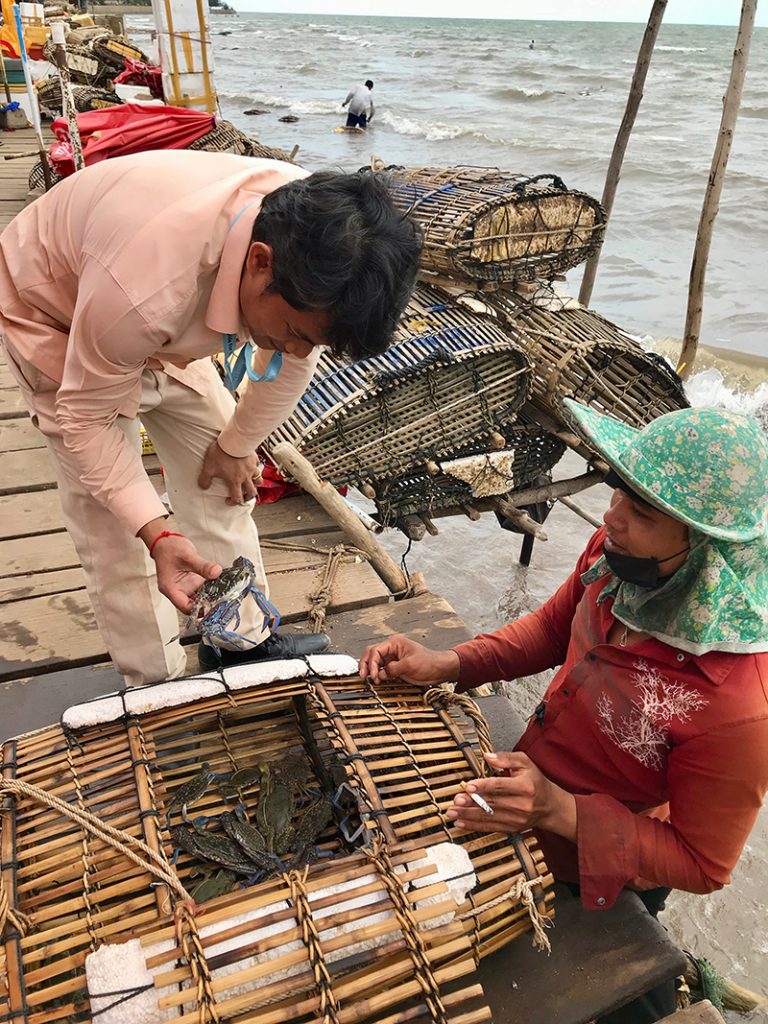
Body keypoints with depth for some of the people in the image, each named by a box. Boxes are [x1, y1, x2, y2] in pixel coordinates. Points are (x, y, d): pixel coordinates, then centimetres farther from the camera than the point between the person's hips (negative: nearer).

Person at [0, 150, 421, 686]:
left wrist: (238, 444, 2)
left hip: (162, 321, 5)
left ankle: (243, 640, 24)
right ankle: (156, 683, 14)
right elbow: (86, 417, -27)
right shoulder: (144, 288, -45)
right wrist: (159, 533, -36)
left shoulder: (312, 227, -28)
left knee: (223, 480, 5)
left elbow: (292, 360, -8)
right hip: (58, 315, -5)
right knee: (113, 526, -8)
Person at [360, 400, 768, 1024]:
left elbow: (701, 866, -23)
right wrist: (447, 664, -12)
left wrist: (560, 812, -35)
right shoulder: (616, 558, -22)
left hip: (598, 873, -5)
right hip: (535, 790, 6)